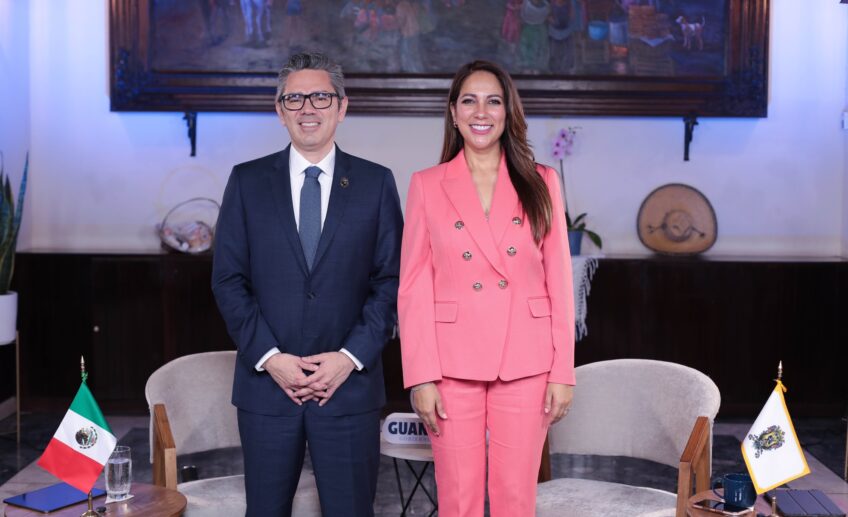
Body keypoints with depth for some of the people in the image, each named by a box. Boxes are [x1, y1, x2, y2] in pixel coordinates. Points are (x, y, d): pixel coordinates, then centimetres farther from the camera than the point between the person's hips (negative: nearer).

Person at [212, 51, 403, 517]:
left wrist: (351, 356, -9)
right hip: (266, 382, 1)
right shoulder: (247, 181, 5)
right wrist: (269, 357, -8)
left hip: (349, 385, 0)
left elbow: (391, 280, 1)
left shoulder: (375, 183, 4)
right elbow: (228, 280, 2)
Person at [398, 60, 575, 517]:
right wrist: (421, 377, -7)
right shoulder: (427, 185, 3)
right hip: (453, 364, -1)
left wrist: (562, 371, -1)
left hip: (524, 364, 1)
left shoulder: (540, 183, 5)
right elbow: (413, 287, 0)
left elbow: (558, 280, 4)